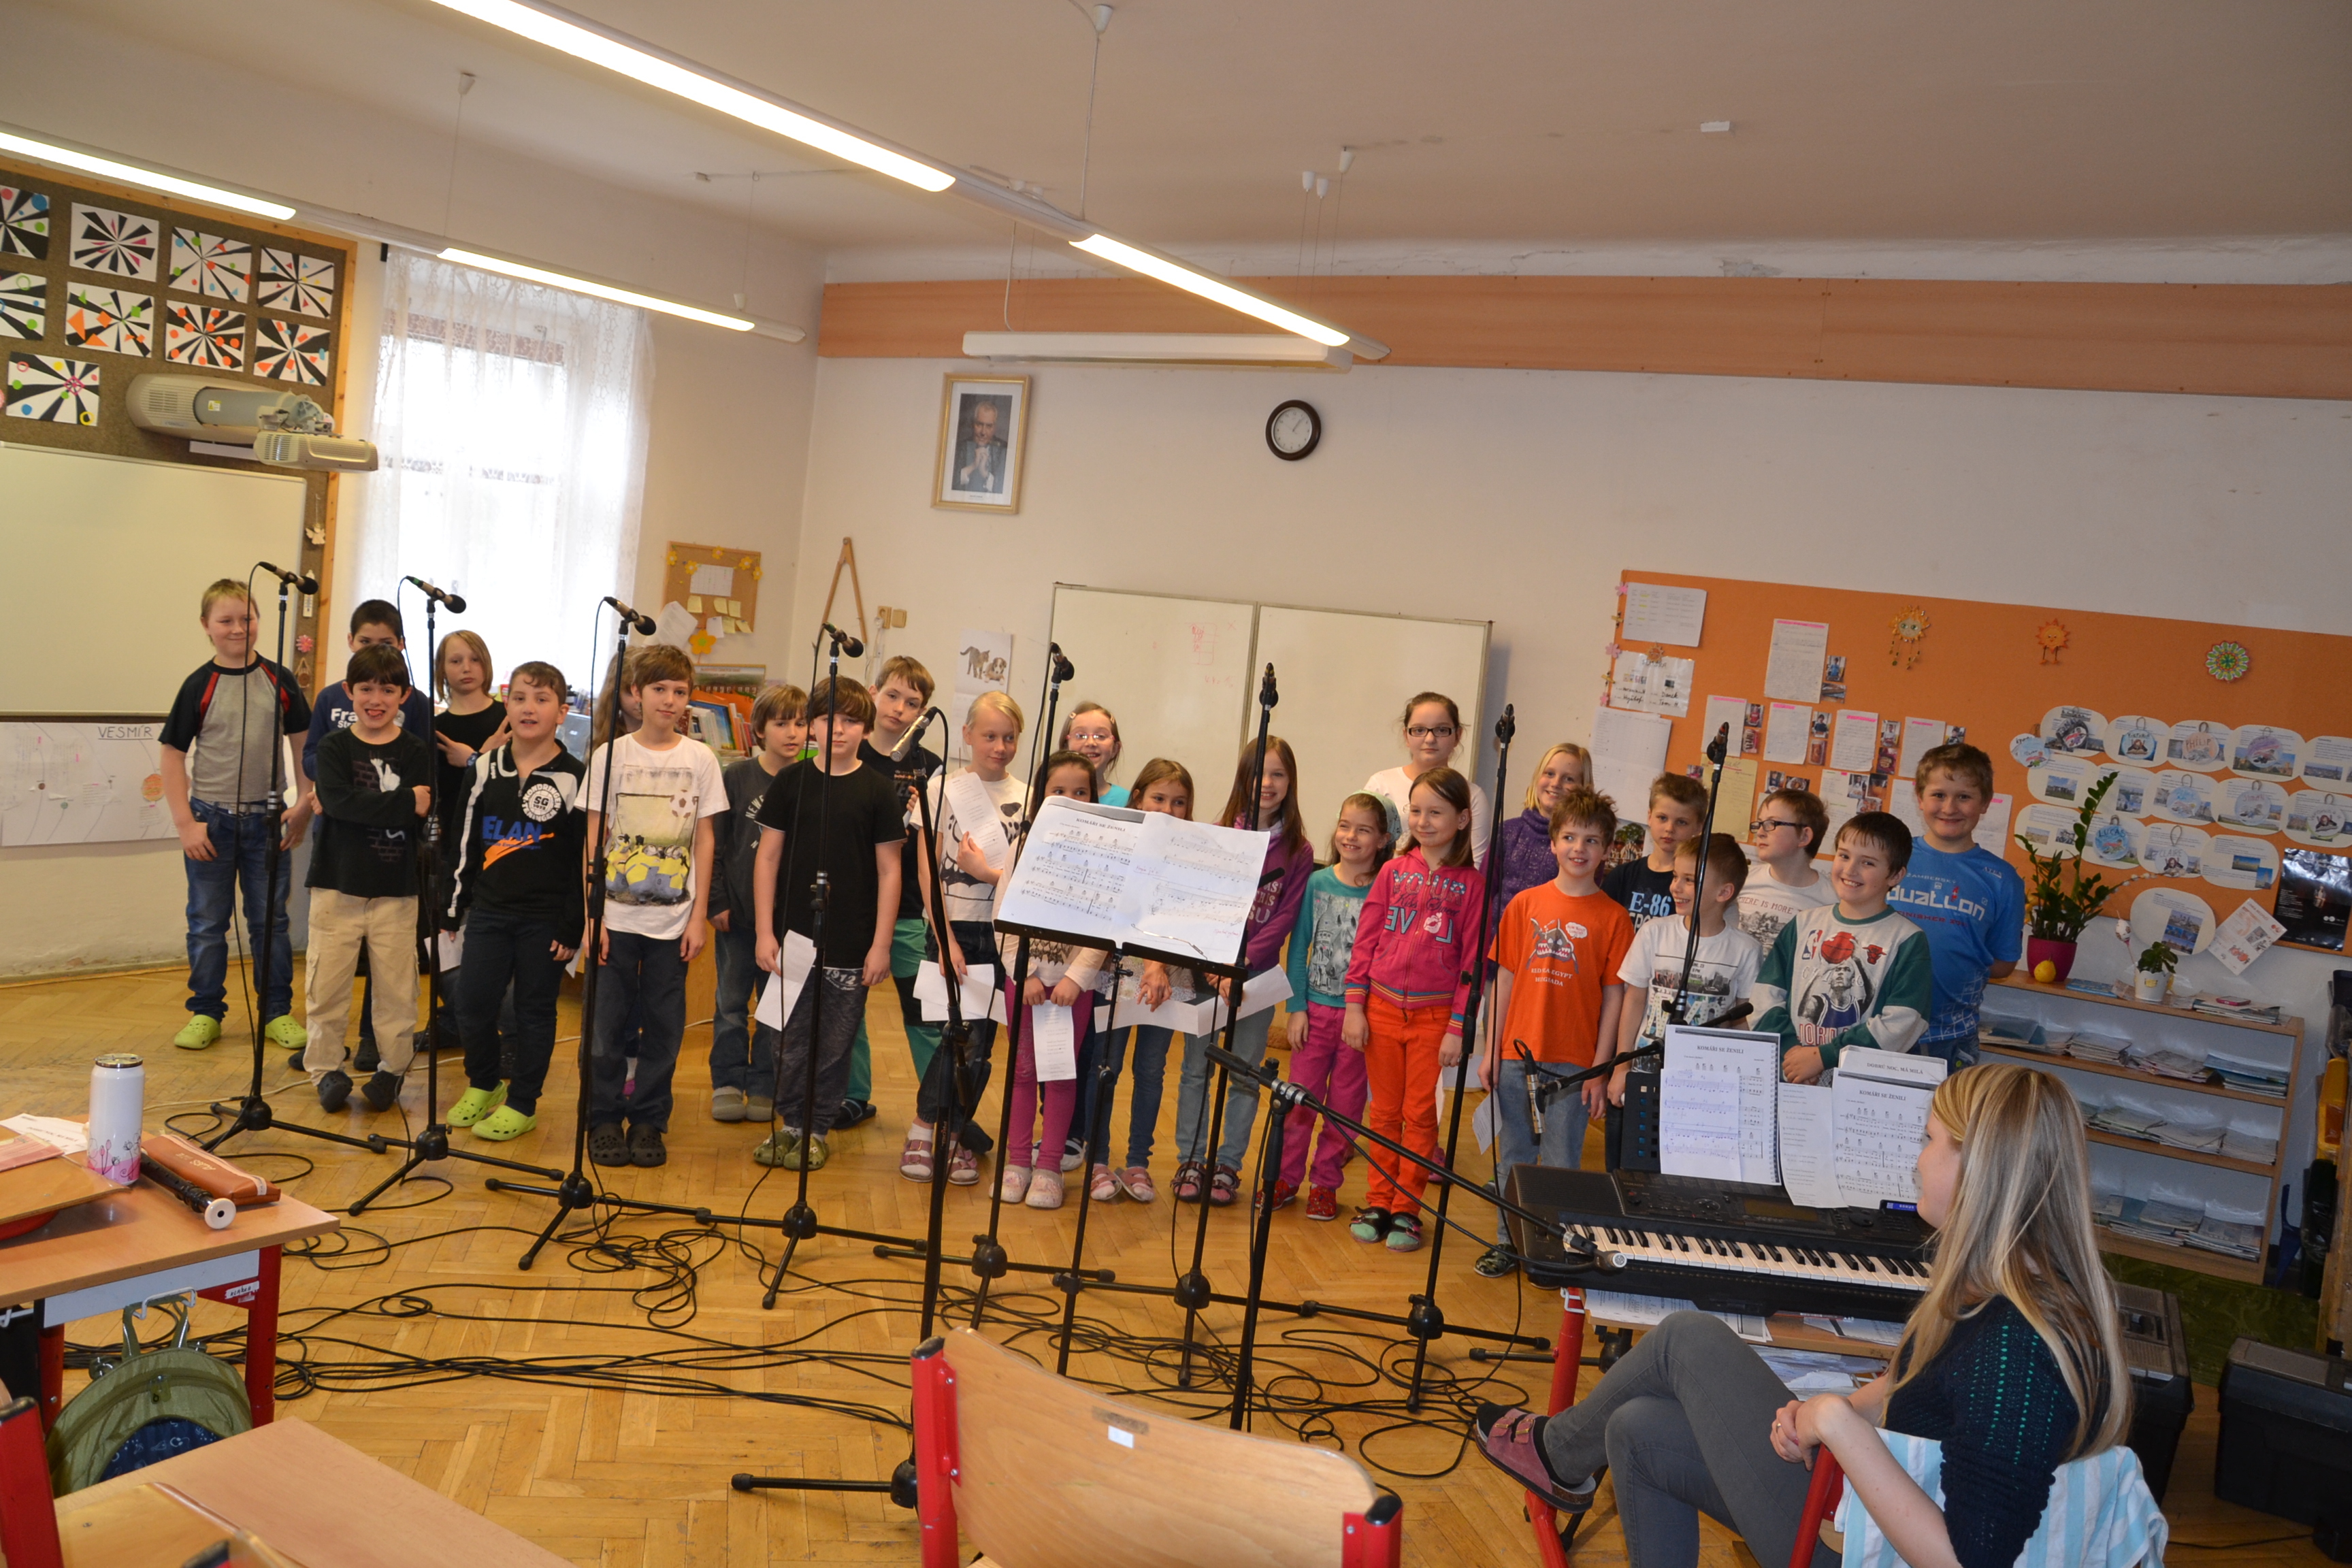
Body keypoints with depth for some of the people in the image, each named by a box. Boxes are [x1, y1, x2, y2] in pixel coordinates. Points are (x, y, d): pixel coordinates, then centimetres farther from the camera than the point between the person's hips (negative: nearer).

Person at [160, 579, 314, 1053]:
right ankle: (205, 1012, 19)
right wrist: (185, 823, -5)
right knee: (207, 922, 8)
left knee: (270, 920, 8)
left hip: (266, 819, 1)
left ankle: (277, 1012, 17)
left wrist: (304, 806, -1)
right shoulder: (200, 686, -3)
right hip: (210, 819, -1)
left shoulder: (279, 681, 1)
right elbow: (173, 756, 0)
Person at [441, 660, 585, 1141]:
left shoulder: (574, 778, -6)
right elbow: (464, 841, 11)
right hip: (489, 911, 3)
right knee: (472, 1005, 4)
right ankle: (483, 1085, 30)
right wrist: (453, 907, 10)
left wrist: (573, 927, -7)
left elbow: (585, 859, -5)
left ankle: (521, 1105, 21)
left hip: (546, 919, -3)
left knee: (534, 1011, 7)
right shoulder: (485, 768, 5)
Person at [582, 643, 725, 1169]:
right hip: (616, 915, -1)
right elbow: (594, 839, 1)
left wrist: (699, 917, 0)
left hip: (673, 919, 1)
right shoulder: (610, 755, 0)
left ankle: (649, 1120, 19)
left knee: (664, 1024, 6)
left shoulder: (700, 759, 2)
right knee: (608, 1020, 3)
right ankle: (604, 1119, 18)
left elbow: (704, 840, 4)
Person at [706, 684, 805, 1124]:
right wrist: (717, 902, -5)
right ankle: (728, 1083, 21)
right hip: (737, 912, 0)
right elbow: (715, 843, 0)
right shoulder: (736, 777, -2)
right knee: (731, 1002, 9)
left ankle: (765, 1088, 19)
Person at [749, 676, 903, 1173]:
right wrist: (765, 932, -1)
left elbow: (889, 870, 0)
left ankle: (816, 1130, 21)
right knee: (791, 1039, 7)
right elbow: (768, 858, 5)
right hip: (794, 936, 1)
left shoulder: (879, 790, -1)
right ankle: (789, 1123, 24)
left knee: (835, 1044, 6)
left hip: (852, 943, -1)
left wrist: (881, 944, -3)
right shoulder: (790, 782, 3)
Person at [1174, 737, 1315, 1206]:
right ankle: (1191, 1160, 16)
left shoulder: (1298, 851, -1)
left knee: (1245, 1074, 5)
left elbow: (1284, 917, -6)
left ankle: (1228, 1165, 16)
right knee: (1197, 1068, 5)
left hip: (1257, 971, 0)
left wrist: (1241, 962, -17)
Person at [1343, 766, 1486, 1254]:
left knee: (1420, 1114, 5)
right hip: (1382, 1008, 2)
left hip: (1434, 1016, -2)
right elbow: (1365, 940, 5)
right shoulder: (1394, 871, 4)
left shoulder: (1471, 883, -3)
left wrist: (1458, 1028, -7)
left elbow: (1472, 960, -4)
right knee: (1384, 1111, 10)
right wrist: (1354, 1006, -1)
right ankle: (1378, 1202, 21)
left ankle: (1407, 1208, 17)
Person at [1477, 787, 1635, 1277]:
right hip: (1516, 1053, 2)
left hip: (1572, 1061, -2)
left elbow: (1614, 997, -3)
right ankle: (1508, 1242, 26)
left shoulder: (1614, 917, -3)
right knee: (1513, 1156, 13)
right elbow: (1504, 979, 6)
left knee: (1562, 1162, 4)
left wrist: (1599, 1067, -6)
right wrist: (1491, 1049, 4)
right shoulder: (1525, 904, 3)